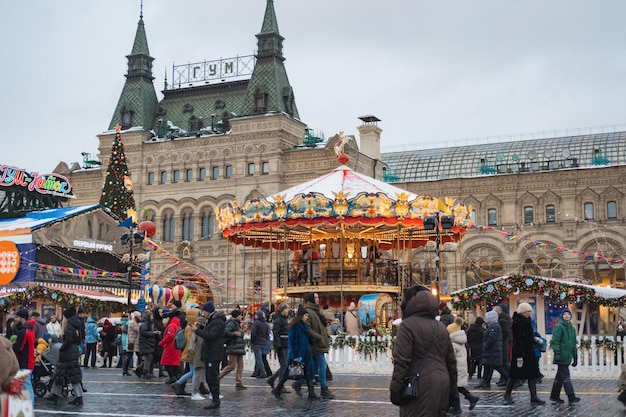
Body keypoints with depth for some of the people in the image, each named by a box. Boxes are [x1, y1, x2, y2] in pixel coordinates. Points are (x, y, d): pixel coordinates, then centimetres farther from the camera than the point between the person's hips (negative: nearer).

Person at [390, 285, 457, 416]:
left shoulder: (408, 325, -7)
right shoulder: (441, 327, 16)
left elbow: (401, 361, -14)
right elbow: (451, 361, 18)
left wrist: (395, 388, -10)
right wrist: (452, 389, 24)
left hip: (420, 386, -7)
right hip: (442, 385, 8)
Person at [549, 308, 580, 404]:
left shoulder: (572, 328, 17)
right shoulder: (559, 327, -7)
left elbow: (574, 344, 22)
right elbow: (555, 341, -14)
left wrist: (575, 357, 21)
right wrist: (557, 353, -25)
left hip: (568, 357, 8)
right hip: (562, 356, -8)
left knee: (560, 377, 11)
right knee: (565, 377, -7)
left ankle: (554, 396, 17)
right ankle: (571, 397, -7)